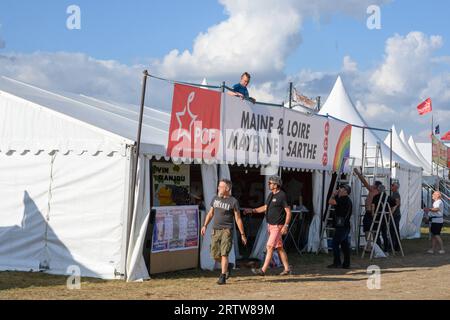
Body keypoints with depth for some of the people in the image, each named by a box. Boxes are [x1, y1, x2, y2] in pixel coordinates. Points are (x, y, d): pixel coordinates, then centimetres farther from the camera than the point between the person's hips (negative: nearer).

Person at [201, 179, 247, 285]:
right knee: (215, 254, 6)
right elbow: (210, 213, 21)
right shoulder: (215, 199, 10)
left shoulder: (233, 201, -5)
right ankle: (226, 266, 33)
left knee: (224, 254, -11)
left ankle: (222, 277, -7)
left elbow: (238, 219, -3)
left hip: (227, 230, -5)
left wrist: (242, 234, -3)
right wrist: (205, 226, 12)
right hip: (215, 230, 5)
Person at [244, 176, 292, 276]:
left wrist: (286, 226, -21)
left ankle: (263, 270, -11)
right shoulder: (271, 195, 12)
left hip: (277, 226, -9)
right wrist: (252, 210, 10)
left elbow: (288, 212, -15)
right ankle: (287, 269, 20)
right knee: (279, 248, 12)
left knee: (270, 247, -11)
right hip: (271, 225, 9)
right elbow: (265, 208, 21)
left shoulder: (282, 196, -15)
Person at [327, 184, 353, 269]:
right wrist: (335, 195, 20)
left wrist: (333, 195, -3)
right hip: (346, 226, 10)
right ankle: (346, 264, 10)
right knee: (345, 245, 9)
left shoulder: (343, 199, -14)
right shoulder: (348, 200, 18)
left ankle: (337, 263, -6)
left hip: (341, 226, -10)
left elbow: (330, 202, -20)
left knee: (335, 244, -6)